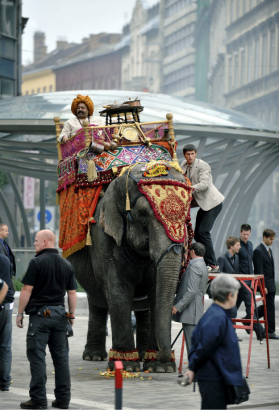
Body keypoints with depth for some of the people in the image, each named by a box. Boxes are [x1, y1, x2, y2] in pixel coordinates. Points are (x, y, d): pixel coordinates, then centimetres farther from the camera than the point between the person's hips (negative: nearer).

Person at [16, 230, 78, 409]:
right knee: (61, 357, 7)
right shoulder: (66, 265, 9)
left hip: (40, 314, -6)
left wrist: (20, 313, -3)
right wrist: (72, 315, 17)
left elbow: (27, 290, -10)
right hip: (60, 314, 6)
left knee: (37, 357, -2)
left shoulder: (37, 262, -8)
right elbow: (72, 293, 10)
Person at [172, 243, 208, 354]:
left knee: (192, 343, -9)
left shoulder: (195, 267, -14)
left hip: (190, 313, -10)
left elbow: (192, 291, -22)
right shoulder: (203, 266, 18)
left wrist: (178, 306, -20)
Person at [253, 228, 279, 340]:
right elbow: (259, 271, -17)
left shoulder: (269, 250, 15)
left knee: (268, 307, 12)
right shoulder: (258, 251, -14)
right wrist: (263, 286, -20)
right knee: (269, 307, -4)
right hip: (266, 284, -9)